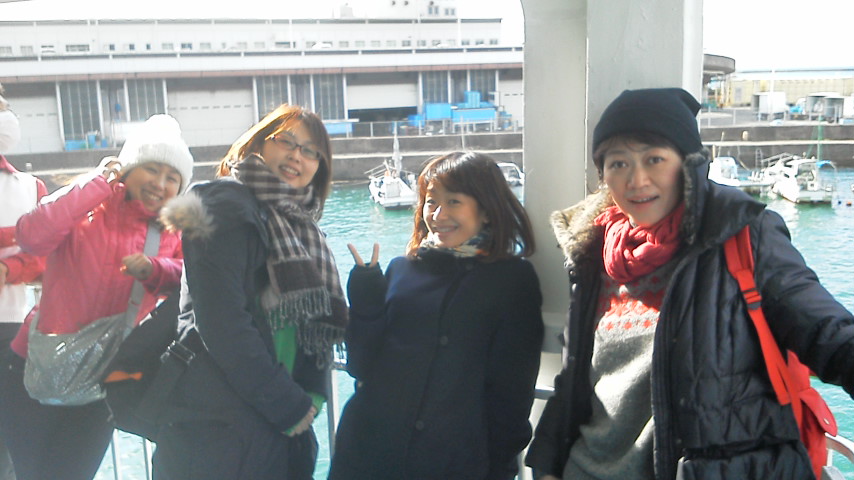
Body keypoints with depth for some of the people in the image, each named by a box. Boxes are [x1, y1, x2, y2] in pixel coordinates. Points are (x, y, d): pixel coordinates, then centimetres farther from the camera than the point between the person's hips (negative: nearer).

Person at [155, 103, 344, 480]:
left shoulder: (301, 225, 12)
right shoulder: (227, 204, -11)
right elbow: (220, 322, -20)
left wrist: (312, 397, -3)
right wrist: (292, 407, -14)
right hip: (219, 425, -7)